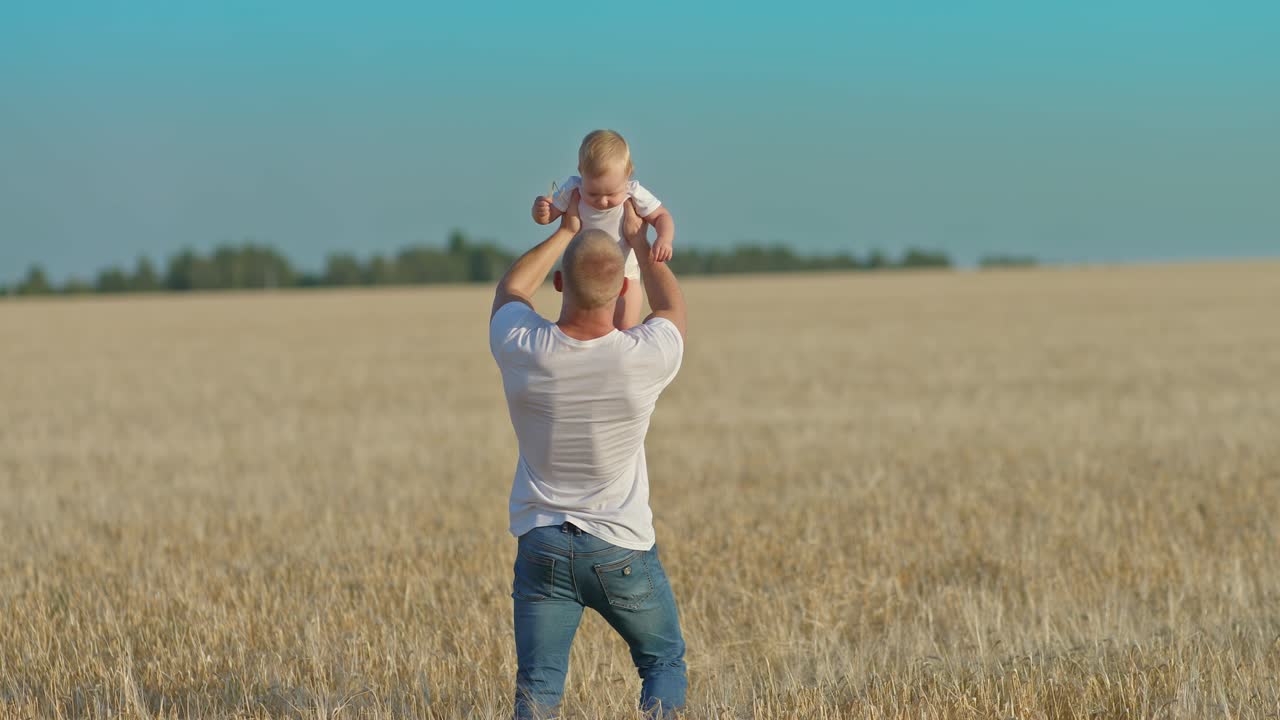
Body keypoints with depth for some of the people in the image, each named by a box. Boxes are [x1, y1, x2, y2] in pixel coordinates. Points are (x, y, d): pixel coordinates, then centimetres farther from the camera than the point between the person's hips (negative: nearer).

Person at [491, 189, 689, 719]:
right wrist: (637, 237, 20)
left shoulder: (522, 351, -15)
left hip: (542, 546, 1)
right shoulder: (646, 358, -18)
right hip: (623, 550, -1)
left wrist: (566, 231, 22)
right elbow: (673, 309, 9)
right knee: (664, 660, 18)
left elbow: (510, 290, 12)